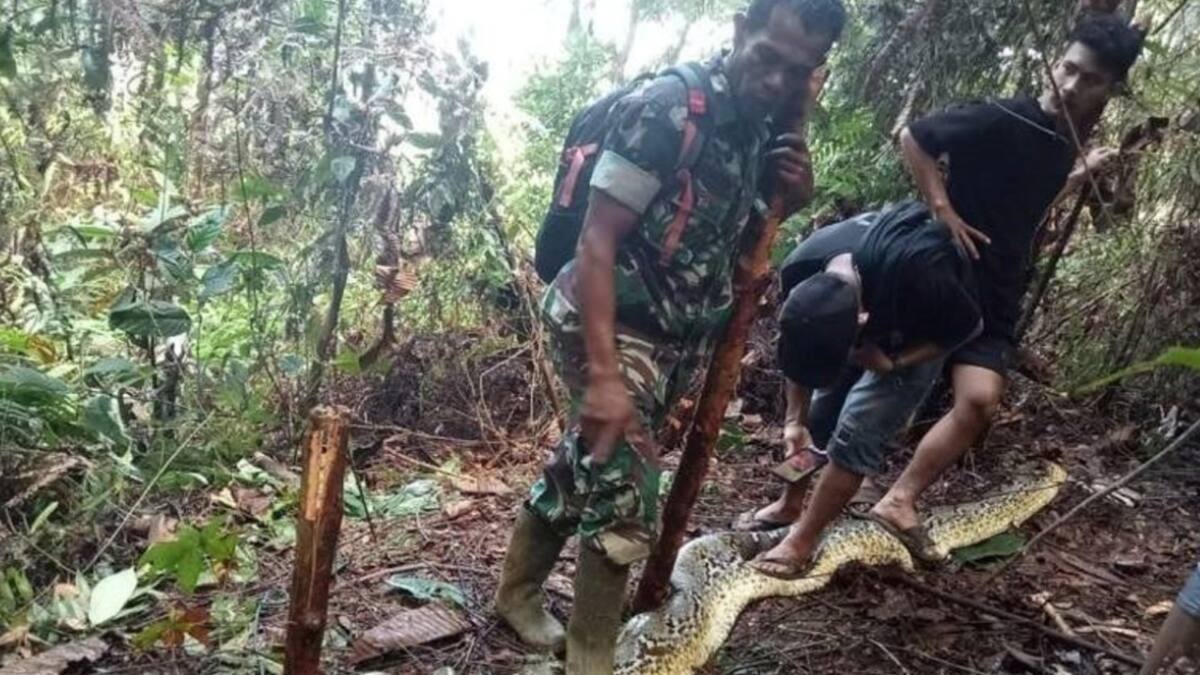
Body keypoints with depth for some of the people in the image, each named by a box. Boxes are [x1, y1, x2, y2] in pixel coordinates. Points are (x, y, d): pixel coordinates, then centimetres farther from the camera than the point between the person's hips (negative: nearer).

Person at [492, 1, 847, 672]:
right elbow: (596, 241, -22)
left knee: (585, 469, 19)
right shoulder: (664, 107, -19)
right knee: (625, 502, -8)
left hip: (678, 335, 8)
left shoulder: (766, 130, 5)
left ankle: (518, 591, 39)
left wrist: (797, 194, -4)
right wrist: (603, 376, -29)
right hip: (611, 324, -7)